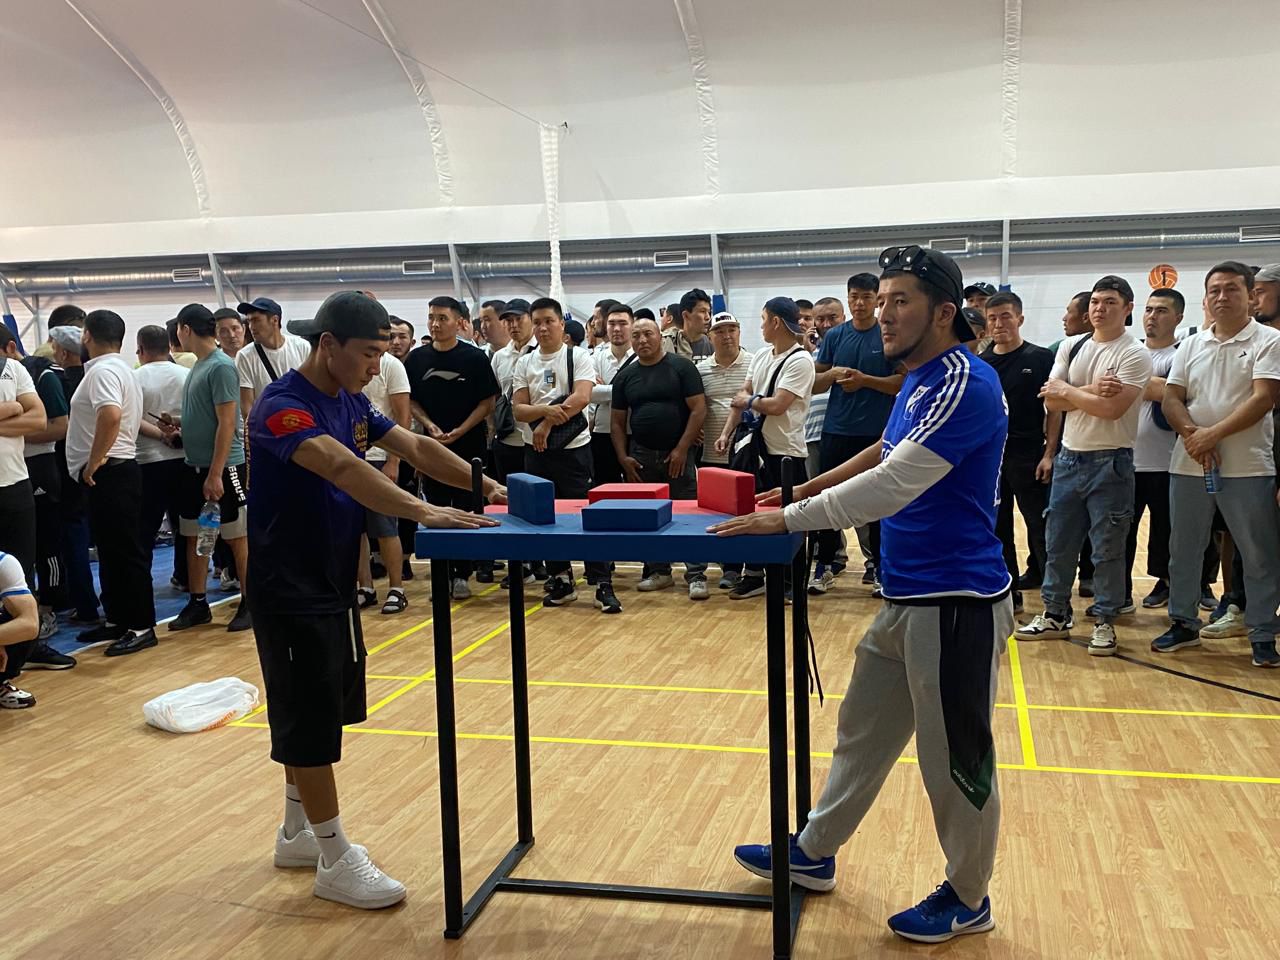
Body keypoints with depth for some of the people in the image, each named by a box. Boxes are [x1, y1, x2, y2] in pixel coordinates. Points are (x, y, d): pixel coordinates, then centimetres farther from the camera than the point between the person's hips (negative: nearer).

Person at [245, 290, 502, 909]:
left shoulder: (351, 402, 6)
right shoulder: (282, 406, -22)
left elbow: (415, 447, 5)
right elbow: (342, 467, -37)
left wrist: (487, 487, -8)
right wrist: (423, 512, -47)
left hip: (334, 581, 9)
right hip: (290, 587, -9)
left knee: (317, 713, 18)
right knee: (311, 723, -1)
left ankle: (297, 833, 34)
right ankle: (335, 863, 10)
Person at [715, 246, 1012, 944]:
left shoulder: (964, 384, -20)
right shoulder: (919, 383, 10)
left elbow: (891, 485, -28)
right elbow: (882, 458, 26)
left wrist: (788, 520, -25)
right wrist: (800, 491, 16)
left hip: (956, 604, -9)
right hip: (906, 600, 10)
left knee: (955, 761, 6)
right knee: (862, 731, 20)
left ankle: (967, 900, 27)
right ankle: (814, 854, 36)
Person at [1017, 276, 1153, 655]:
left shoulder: (1135, 354, -8)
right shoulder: (1071, 347, 7)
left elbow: (1112, 408, -20)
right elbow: (1051, 400, -1)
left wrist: (1067, 390, -9)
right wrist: (1091, 389, -15)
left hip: (1111, 463, -5)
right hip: (1069, 457, 5)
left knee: (1108, 549, 3)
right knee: (1058, 542, 11)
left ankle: (1105, 621, 15)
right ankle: (1055, 614, 24)